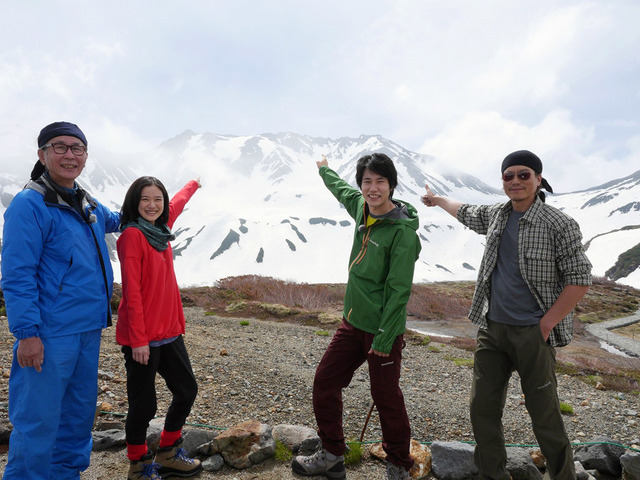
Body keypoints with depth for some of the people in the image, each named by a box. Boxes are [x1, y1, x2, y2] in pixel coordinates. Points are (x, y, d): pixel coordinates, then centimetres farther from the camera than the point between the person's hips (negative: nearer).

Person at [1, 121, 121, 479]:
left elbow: (116, 220, 39)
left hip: (88, 329, 8)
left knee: (80, 411, 18)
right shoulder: (29, 205, -11)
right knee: (39, 419, 1)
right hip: (50, 333, -8)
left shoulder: (89, 206, 12)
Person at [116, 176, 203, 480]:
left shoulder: (161, 229, 8)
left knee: (186, 390, 16)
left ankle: (168, 455, 35)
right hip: (141, 337, -8)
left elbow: (176, 204, 31)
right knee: (144, 405, 3)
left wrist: (193, 185, 49)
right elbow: (132, 291, -17)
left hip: (169, 331, 9)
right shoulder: (132, 235, -13)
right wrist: (138, 340, -19)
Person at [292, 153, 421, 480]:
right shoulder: (361, 208, 4)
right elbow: (341, 189, 28)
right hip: (353, 321, 8)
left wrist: (384, 338, -20)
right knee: (325, 382, 11)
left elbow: (399, 290, -19)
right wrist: (325, 170, 45)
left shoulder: (403, 231, -18)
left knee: (386, 398, 6)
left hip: (382, 329, -7)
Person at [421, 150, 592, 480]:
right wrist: (438, 200, 43)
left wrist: (546, 324, -12)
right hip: (491, 329, 6)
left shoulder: (558, 224, -10)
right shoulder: (497, 216, 7)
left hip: (532, 334, -5)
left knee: (544, 415, 2)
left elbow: (580, 279, -9)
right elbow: (466, 213, 28)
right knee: (482, 409, 10)